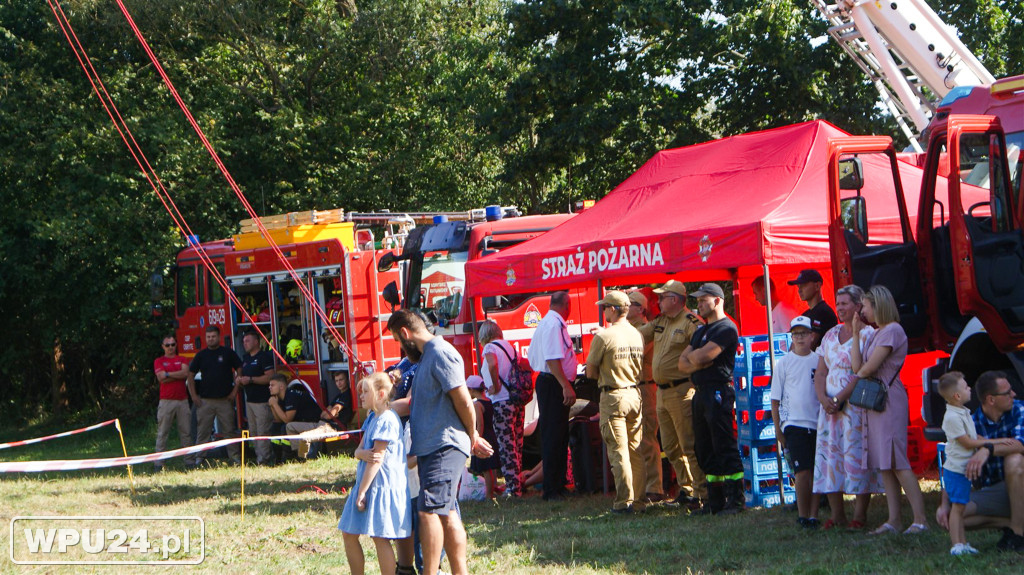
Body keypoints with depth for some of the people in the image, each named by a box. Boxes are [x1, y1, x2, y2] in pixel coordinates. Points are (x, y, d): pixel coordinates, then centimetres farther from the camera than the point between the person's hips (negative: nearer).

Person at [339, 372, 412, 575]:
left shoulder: (387, 420, -16)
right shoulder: (372, 417, 14)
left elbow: (377, 458, -18)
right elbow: (359, 451, 11)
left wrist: (362, 491, -18)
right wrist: (364, 453, -15)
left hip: (383, 485, -10)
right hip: (367, 484, 10)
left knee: (380, 537, -9)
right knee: (349, 534, 11)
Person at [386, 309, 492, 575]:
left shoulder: (440, 354, -13)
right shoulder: (428, 355, 19)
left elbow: (463, 402, -17)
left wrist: (472, 438, -3)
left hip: (445, 445, -10)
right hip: (430, 447, 10)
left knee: (430, 511, -15)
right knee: (446, 513, 11)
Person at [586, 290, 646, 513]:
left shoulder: (603, 337, -12)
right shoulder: (638, 335, 6)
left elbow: (591, 372, -6)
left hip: (613, 396, -6)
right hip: (635, 395, 6)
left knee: (618, 452, -3)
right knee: (635, 450, 11)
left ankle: (624, 501, -5)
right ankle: (638, 500, 13)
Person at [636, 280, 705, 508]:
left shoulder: (691, 323, -13)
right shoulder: (659, 322, 15)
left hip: (681, 392, -9)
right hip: (662, 393, 9)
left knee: (690, 446, -9)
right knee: (670, 447, 14)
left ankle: (702, 494, -7)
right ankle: (686, 488, 24)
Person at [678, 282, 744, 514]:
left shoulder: (726, 328, -8)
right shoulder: (701, 331, 22)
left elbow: (700, 357, -17)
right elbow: (683, 363, 15)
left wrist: (692, 356, 5)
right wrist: (698, 364, -6)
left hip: (719, 392, -10)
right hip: (701, 393, 10)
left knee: (725, 449, -10)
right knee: (705, 451, 9)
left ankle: (736, 500, -8)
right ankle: (715, 501, 13)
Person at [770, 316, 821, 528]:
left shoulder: (819, 361, 8)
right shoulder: (784, 363, 3)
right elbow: (775, 399, 6)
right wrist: (777, 428, 3)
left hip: (817, 423, 3)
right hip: (794, 423, -3)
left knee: (816, 471, 3)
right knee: (802, 471, -11)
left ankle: (813, 514, 11)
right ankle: (803, 515, -1)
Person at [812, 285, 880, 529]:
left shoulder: (867, 334, -5)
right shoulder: (830, 335, 15)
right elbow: (821, 372, 13)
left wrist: (840, 399, -17)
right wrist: (823, 398, -5)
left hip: (855, 405, -6)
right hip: (830, 405, 6)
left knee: (856, 455, -7)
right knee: (829, 456, 1)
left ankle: (860, 514, -3)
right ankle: (836, 514, 6)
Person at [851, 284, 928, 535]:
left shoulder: (892, 330, -11)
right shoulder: (875, 333, 18)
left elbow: (868, 368, -16)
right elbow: (857, 367, 9)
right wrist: (856, 333, 9)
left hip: (890, 400, -10)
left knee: (896, 462, -12)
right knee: (884, 464, 6)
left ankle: (920, 519, -12)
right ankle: (893, 520, 7)